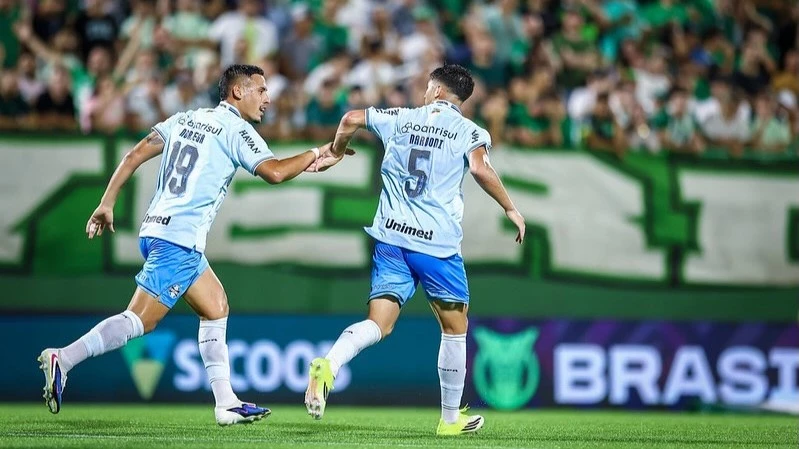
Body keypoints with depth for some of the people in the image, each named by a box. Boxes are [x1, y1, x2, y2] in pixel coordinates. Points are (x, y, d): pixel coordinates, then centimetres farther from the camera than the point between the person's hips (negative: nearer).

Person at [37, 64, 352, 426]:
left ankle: (226, 403, 15)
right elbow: (274, 172, -15)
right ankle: (63, 359, -19)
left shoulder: (186, 119, 17)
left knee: (216, 307, 16)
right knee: (140, 320, -12)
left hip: (156, 230, 9)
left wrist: (107, 203, 12)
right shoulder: (235, 129, -4)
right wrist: (317, 154, -1)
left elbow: (135, 155, 11)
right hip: (180, 240, -9)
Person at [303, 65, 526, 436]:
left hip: (391, 238, 3)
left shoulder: (401, 119, 12)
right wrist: (510, 209, -6)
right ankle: (451, 418, 21)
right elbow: (480, 168, -17)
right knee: (455, 327, 14)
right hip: (438, 243, -3)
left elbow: (352, 119, 15)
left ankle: (329, 365, -30)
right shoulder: (469, 131, 1)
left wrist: (335, 154, 33)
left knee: (379, 324, -1)